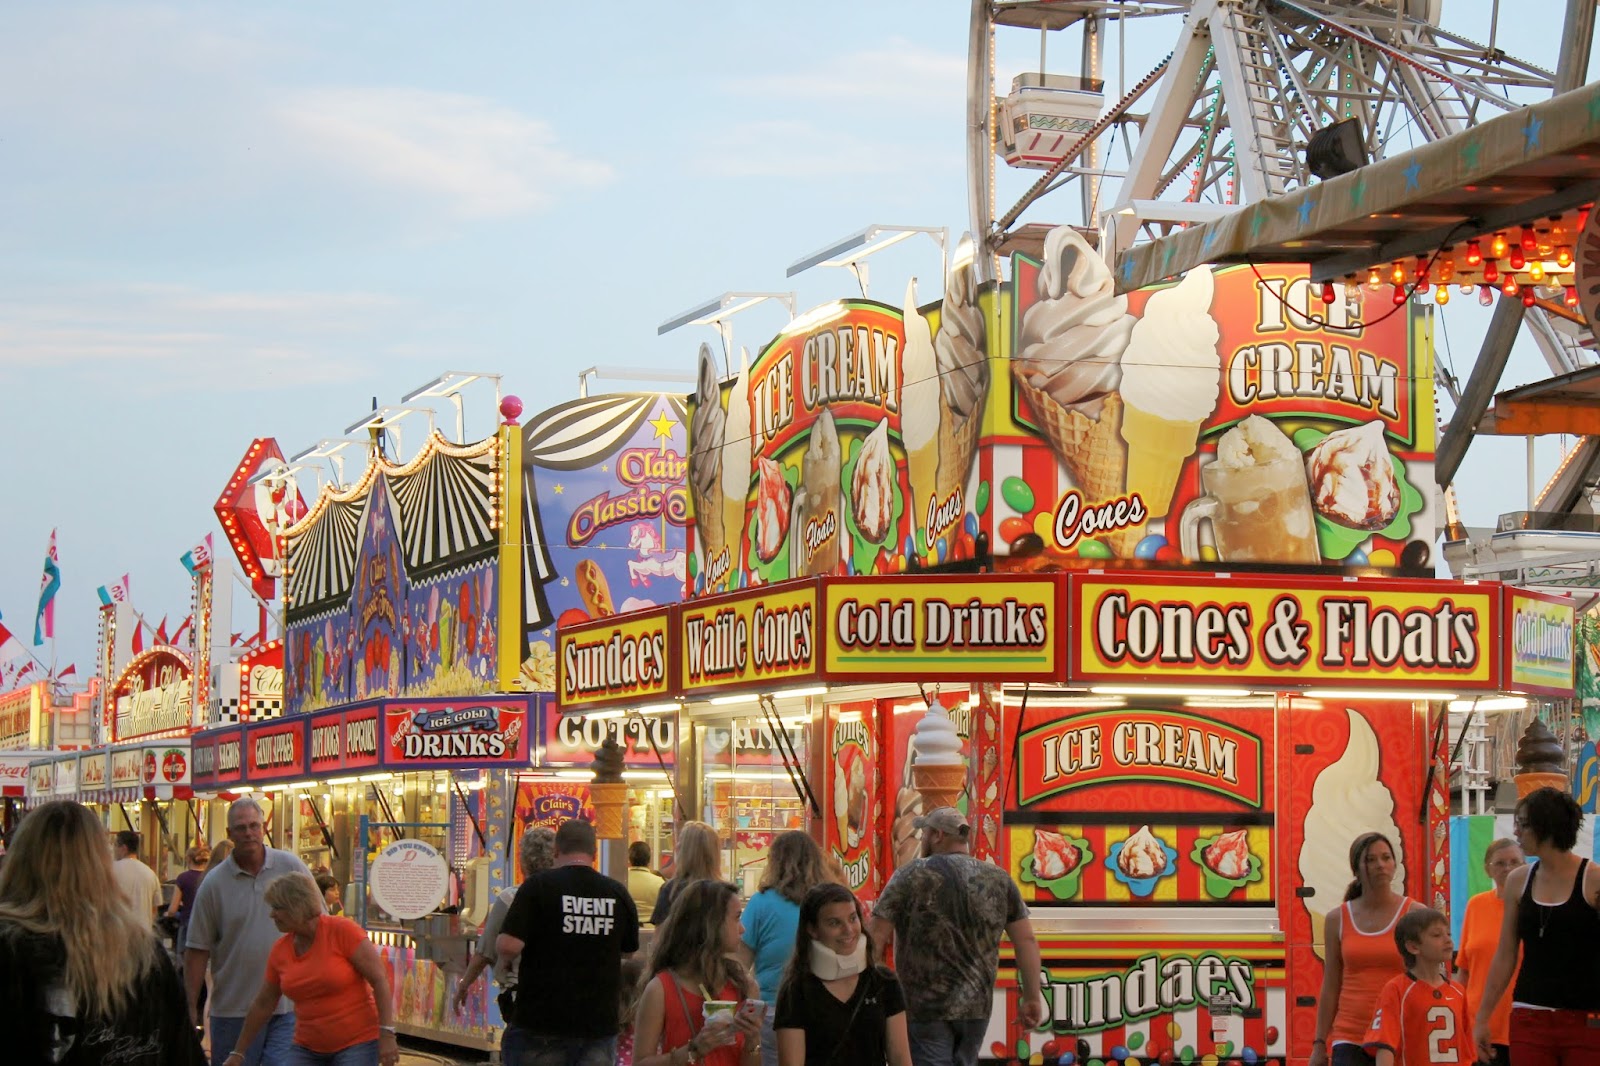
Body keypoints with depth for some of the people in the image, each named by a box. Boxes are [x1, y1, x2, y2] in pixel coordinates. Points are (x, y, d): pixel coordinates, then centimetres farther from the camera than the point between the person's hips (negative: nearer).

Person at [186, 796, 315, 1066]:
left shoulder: (292, 868, 1)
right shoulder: (214, 883, -1)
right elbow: (197, 950, 0)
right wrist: (191, 1006, -3)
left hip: (288, 1005, 0)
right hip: (233, 1010, 0)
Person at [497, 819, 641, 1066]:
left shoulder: (538, 886, -9)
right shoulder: (618, 893, 3)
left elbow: (509, 945, -17)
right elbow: (629, 950, 17)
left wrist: (503, 961, 4)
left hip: (544, 1018, -3)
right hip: (600, 1018, 3)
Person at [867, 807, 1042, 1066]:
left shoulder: (912, 876, -6)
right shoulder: (997, 879, 6)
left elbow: (876, 937, -9)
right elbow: (1027, 940, 4)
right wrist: (1032, 998, 9)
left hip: (924, 1006, -5)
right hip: (976, 1006, 5)